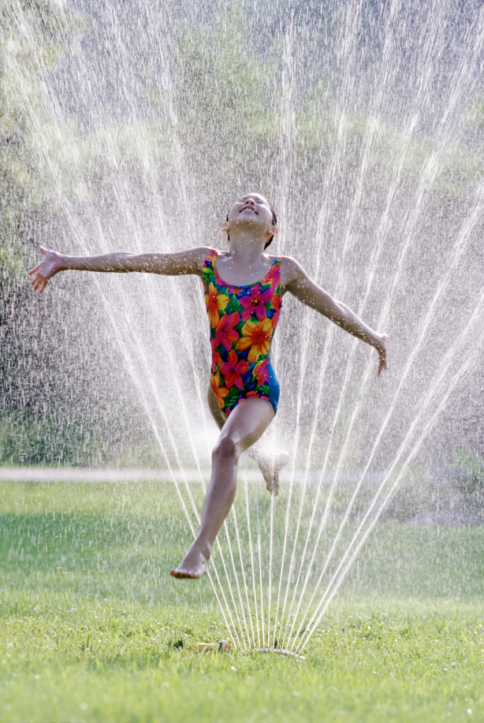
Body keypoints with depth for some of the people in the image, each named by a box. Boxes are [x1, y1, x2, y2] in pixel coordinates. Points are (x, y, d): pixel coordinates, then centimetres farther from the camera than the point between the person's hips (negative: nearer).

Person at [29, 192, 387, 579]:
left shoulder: (283, 271, -4)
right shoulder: (207, 263, -1)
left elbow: (331, 307, 10)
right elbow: (135, 261, -2)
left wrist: (375, 339, 18)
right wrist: (67, 262, -5)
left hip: (260, 392, -4)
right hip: (220, 390, 4)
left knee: (227, 448, -31)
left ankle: (201, 548, -33)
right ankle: (270, 462, 67)